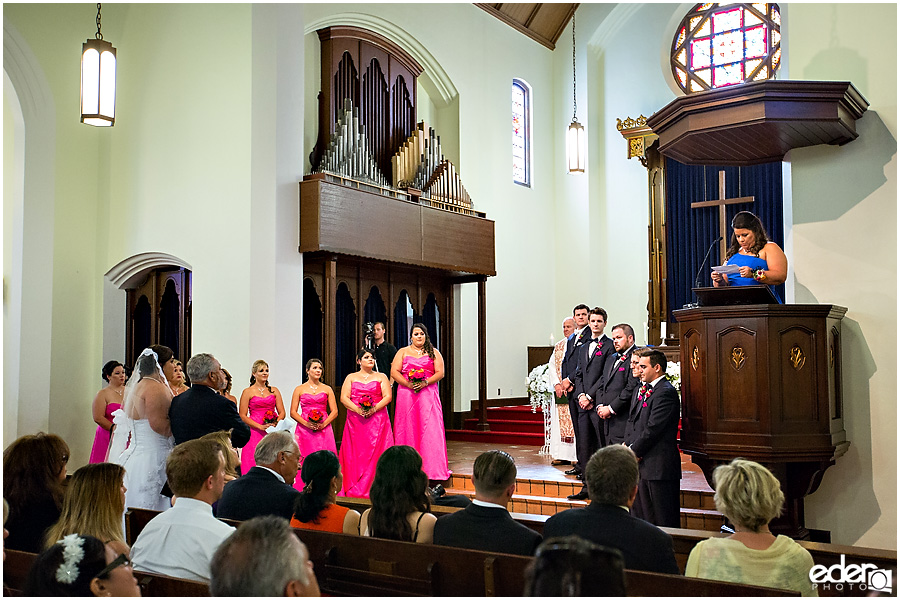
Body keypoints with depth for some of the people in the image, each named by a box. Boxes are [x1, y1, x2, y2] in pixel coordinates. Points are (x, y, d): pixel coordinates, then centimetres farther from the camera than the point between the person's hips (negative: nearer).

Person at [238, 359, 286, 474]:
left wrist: (276, 423, -8)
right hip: (255, 433, -3)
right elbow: (242, 416, -3)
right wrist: (261, 426, -12)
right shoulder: (248, 392, 3)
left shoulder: (274, 391, 13)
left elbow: (282, 412, 12)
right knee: (255, 463, -9)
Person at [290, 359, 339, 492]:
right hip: (304, 430, -1)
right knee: (305, 461, -6)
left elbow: (334, 412, 8)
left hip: (323, 430, 1)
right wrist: (306, 423, -10)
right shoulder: (299, 389, 9)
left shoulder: (327, 389, 12)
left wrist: (324, 424, -8)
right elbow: (293, 412, 5)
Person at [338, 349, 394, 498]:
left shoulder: (381, 377, 12)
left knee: (375, 452, -8)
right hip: (355, 421, 1)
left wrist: (374, 409, -14)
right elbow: (344, 398, 3)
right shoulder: (351, 377, 14)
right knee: (355, 453, -3)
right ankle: (354, 489, 1)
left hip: (377, 420, -1)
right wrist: (357, 409, -13)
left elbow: (387, 397, 1)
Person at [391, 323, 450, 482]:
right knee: (408, 430, -2)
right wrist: (408, 383, -13)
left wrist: (425, 383, -13)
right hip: (406, 395, 0)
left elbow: (440, 373, 3)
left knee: (430, 429, -7)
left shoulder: (434, 353, 12)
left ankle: (431, 467, -5)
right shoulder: (403, 352, 12)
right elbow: (394, 372, 2)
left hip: (428, 395, 0)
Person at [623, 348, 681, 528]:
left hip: (659, 465, -9)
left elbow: (652, 428, -18)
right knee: (642, 514, 13)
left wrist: (634, 451, -10)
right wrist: (628, 445, 1)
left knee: (664, 520, -1)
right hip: (640, 463, 9)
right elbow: (631, 421, 18)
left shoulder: (666, 392, -14)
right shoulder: (639, 390, 16)